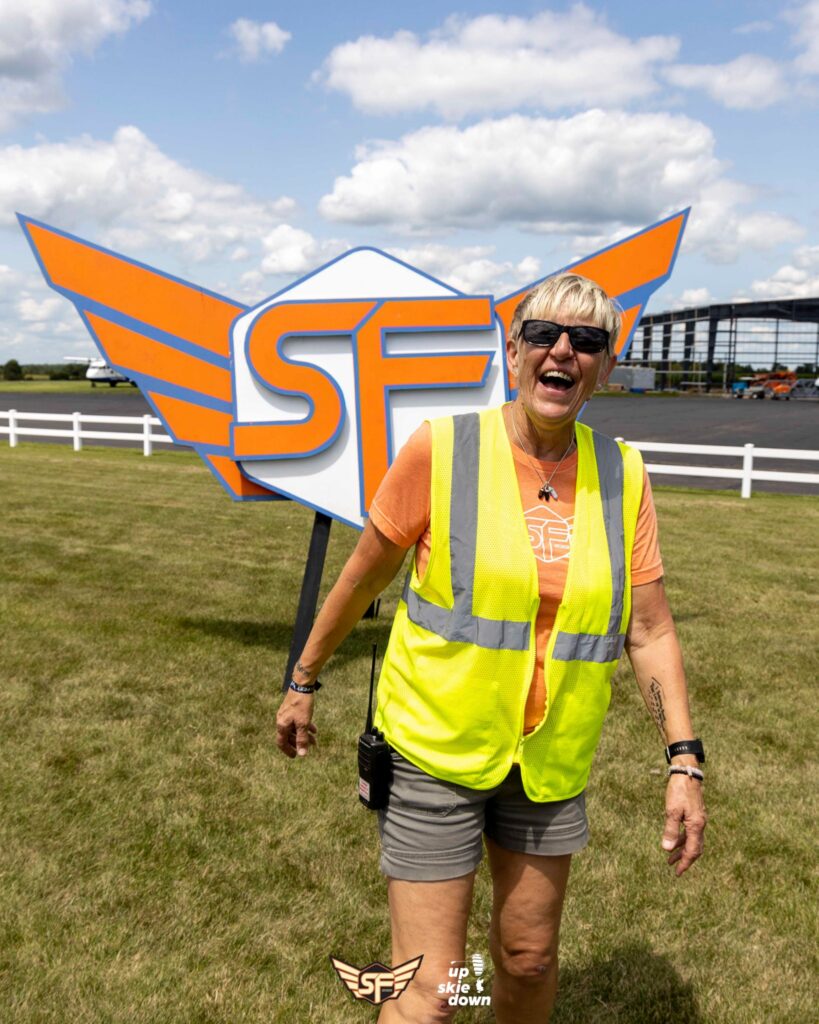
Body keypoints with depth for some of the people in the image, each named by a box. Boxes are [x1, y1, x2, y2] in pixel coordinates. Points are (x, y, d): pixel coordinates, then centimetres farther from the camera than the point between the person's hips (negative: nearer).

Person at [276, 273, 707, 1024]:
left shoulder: (622, 476, -4)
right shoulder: (439, 451, -14)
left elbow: (649, 629, 0)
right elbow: (362, 578, -3)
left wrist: (684, 759, -6)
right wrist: (303, 683, 6)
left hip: (552, 758, 4)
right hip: (435, 744, -3)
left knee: (530, 959, 19)